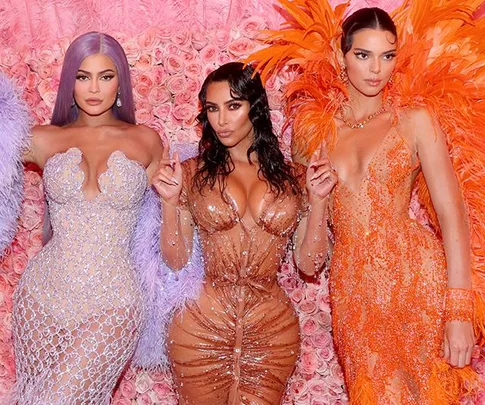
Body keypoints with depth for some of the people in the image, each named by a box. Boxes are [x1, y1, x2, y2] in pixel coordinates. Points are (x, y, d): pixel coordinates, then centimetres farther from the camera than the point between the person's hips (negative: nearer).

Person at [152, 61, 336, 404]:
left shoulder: (294, 177, 2)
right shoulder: (193, 173, -1)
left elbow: (309, 262, 0)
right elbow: (176, 260, -1)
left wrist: (317, 199, -8)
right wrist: (171, 201, -13)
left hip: (272, 331, 1)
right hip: (201, 327, 0)